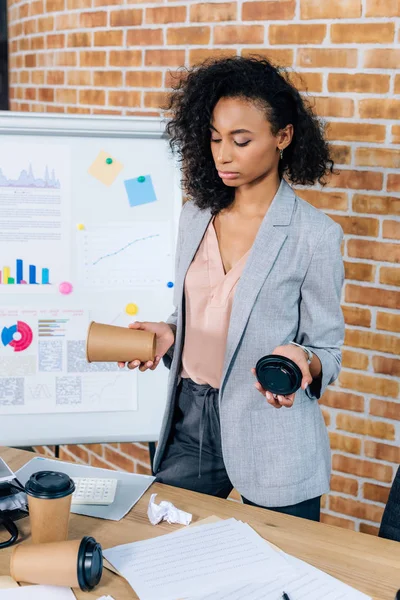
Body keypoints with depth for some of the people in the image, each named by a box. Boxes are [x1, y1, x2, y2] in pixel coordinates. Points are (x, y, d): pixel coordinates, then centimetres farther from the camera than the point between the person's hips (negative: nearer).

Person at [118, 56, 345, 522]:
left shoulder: (314, 235, -11)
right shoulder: (195, 217, 5)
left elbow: (327, 351, -6)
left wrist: (298, 362, -26)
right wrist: (168, 333, -4)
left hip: (271, 446, -4)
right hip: (189, 420, 5)